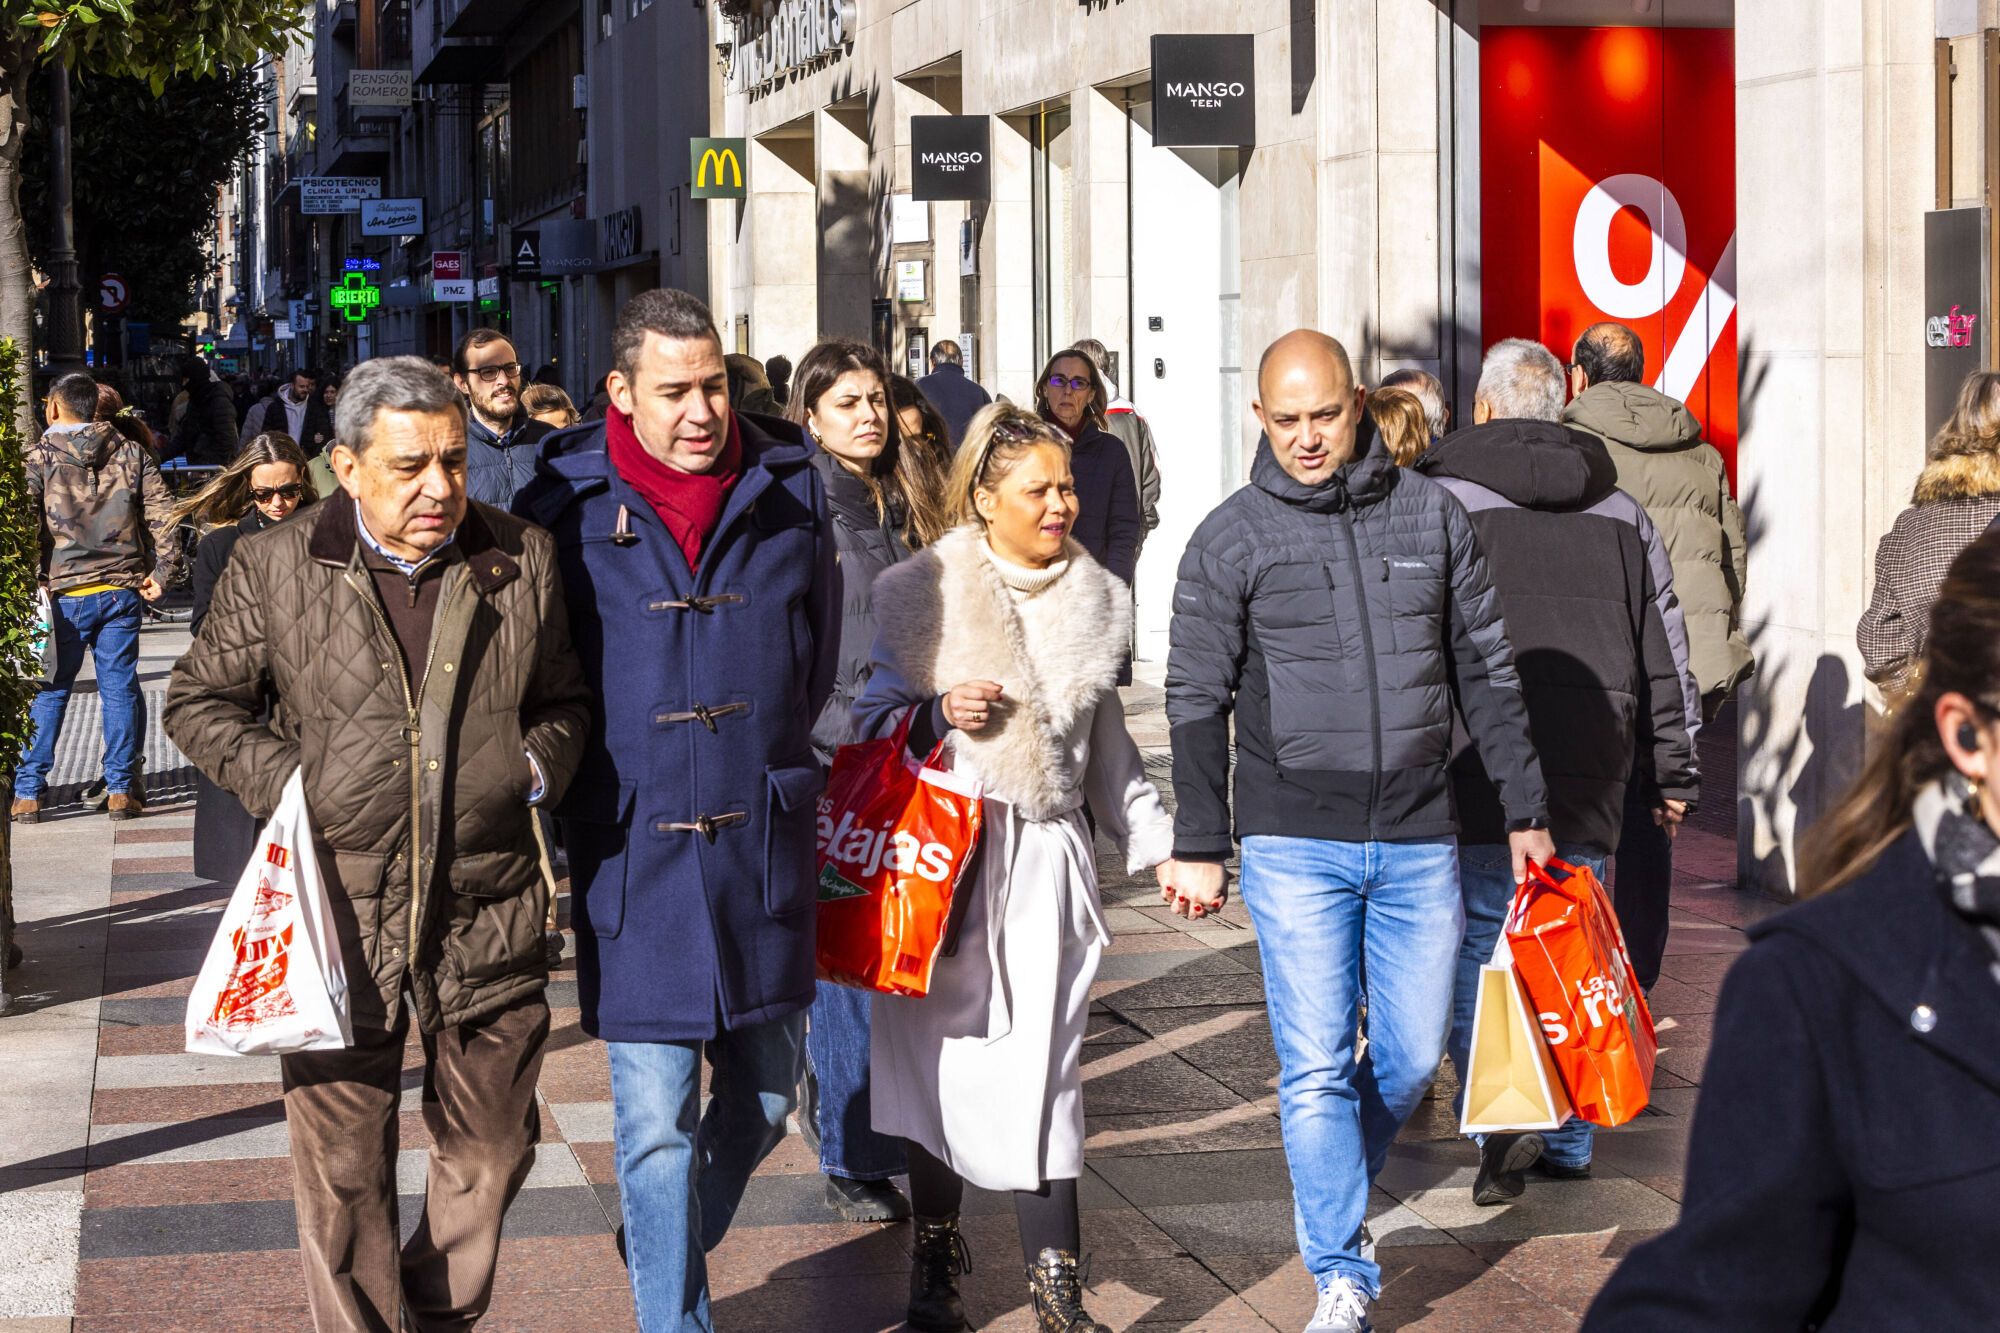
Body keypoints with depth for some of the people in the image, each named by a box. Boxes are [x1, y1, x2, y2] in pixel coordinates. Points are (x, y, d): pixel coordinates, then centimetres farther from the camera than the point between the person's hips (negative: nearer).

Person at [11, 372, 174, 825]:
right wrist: (160, 570, 3)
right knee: (119, 687, 8)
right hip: (122, 589, 2)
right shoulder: (132, 453, 5)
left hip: (65, 594, -2)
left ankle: (27, 793, 6)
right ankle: (121, 789, 8)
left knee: (48, 691, 6)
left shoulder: (38, 458, -4)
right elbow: (162, 512, 0)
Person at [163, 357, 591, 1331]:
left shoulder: (523, 561, 4)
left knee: (490, 1152, 13)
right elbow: (198, 702, 9)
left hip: (488, 916, 2)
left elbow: (564, 700, 18)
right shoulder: (273, 569, -1)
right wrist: (280, 780, -5)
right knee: (342, 1167, 2)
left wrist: (538, 767, -1)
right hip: (341, 912, -2)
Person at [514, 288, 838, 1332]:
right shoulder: (565, 507, -4)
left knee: (763, 1098, 15)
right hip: (632, 850, -3)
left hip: (763, 846, 3)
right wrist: (552, 817, 7)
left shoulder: (792, 492, 2)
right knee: (658, 1123, -2)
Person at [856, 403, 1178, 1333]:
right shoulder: (923, 595, -1)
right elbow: (874, 722, 5)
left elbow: (1107, 748, 20)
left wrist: (1157, 844, 12)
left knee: (1037, 1069, -5)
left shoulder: (1092, 606, 11)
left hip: (1044, 863, 2)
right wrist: (938, 715, -14)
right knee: (940, 1058, 4)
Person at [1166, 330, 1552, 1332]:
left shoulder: (1431, 516, 6)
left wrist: (1525, 811, 10)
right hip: (1295, 844, -2)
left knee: (1411, 1057, 8)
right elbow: (1197, 702, 3)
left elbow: (1487, 673, 12)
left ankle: (1338, 1187, 34)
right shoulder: (1232, 538, 0)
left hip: (1418, 839, 2)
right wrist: (1199, 846, -1)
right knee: (1316, 1067, -5)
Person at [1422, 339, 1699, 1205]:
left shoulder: (1436, 498, -1)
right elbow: (1665, 652, 16)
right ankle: (1568, 1143, 17)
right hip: (1589, 776, 4)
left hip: (1476, 777, -4)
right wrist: (1675, 772, 22)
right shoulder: (1620, 513, 13)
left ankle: (1499, 1135, -14)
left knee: (1476, 948, 1)